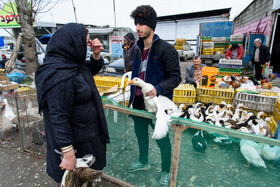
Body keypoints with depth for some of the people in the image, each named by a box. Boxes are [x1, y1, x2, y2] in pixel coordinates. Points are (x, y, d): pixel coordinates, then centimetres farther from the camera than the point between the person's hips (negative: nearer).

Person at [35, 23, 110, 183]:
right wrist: (68, 155, -24)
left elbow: (92, 70, 17)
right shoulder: (60, 77, -30)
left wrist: (96, 55, -4)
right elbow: (59, 118, -29)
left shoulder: (74, 63, -1)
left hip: (86, 133, 9)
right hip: (75, 142, -9)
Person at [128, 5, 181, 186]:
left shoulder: (166, 49, -15)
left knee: (162, 139, 10)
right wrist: (133, 93, 16)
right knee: (140, 133, 24)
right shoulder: (138, 49, 7)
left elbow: (175, 77, -14)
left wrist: (158, 89, -30)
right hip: (138, 102, 7)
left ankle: (166, 172, 37)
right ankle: (143, 162, 51)